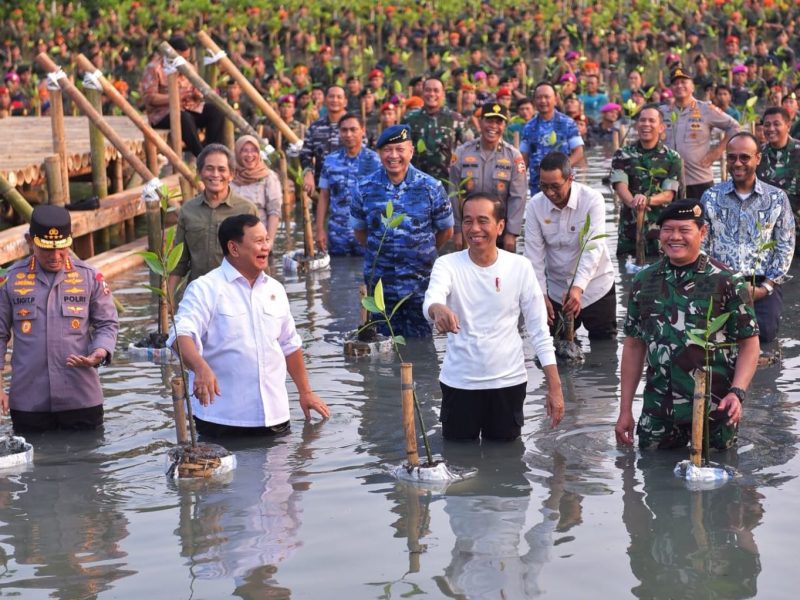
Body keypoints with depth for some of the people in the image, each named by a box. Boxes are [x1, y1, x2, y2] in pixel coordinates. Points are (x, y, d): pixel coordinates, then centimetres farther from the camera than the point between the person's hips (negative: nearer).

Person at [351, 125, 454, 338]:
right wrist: (380, 253, 7)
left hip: (420, 287, -1)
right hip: (379, 286, 1)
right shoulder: (365, 188, -1)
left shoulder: (431, 188, -5)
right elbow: (359, 230, 11)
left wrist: (421, 253, 10)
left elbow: (445, 232, 6)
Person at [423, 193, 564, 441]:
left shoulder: (520, 267, -6)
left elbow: (539, 331, -1)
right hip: (459, 382, 0)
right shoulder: (447, 264, -8)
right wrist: (438, 310, -55)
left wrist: (554, 388, -5)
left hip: (508, 382, 0)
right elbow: (431, 300, -29)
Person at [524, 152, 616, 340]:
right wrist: (541, 294, -17)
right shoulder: (534, 206, -10)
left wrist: (578, 288, -40)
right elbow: (534, 255, -9)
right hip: (556, 289, 3)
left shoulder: (592, 200, -19)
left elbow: (593, 248, -28)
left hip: (595, 288, -2)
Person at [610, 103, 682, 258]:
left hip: (662, 231, -1)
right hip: (629, 231, 1)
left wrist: (647, 200, -27)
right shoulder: (623, 155, 6)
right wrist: (632, 202, -32)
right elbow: (620, 185, -8)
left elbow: (669, 194, -5)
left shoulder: (672, 158, 4)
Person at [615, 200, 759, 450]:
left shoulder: (725, 282, -5)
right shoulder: (644, 281, 7)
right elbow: (634, 345, 11)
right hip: (658, 411, 3)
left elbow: (749, 343, -3)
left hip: (714, 410, -3)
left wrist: (737, 392, -18)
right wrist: (625, 410, 8)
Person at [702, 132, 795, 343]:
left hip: (763, 281, 0)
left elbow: (786, 246, 5)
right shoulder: (711, 197, 7)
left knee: (765, 331, -24)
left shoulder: (777, 198, 5)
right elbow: (702, 244, 7)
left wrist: (766, 287, -6)